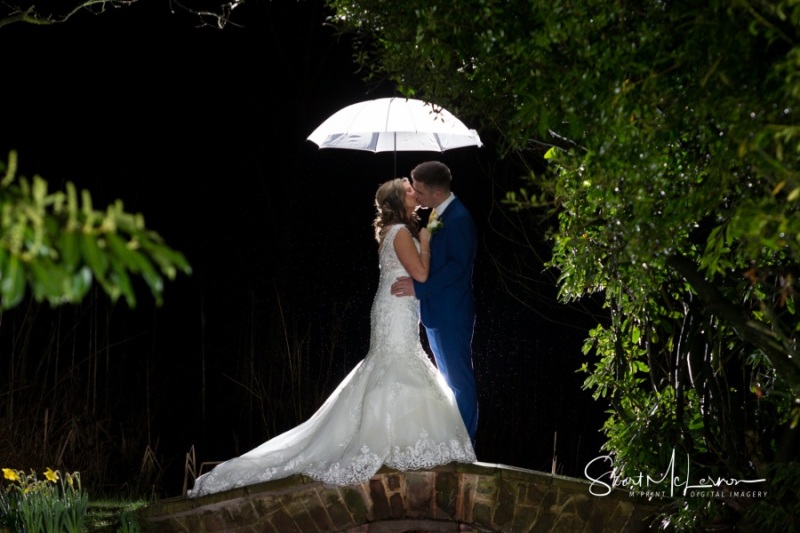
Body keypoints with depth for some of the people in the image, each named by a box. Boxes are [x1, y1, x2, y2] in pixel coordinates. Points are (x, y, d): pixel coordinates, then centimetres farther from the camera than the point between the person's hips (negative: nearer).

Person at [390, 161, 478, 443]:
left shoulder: (458, 219, -20)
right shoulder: (437, 216, 9)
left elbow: (457, 267, -25)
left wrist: (419, 287, -27)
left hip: (452, 314, -10)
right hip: (436, 312, 10)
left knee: (460, 378, 0)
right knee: (449, 377, 17)